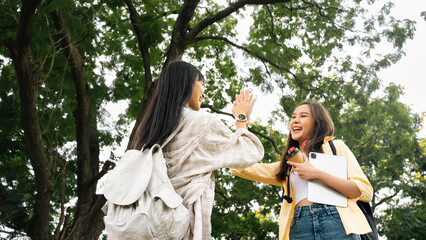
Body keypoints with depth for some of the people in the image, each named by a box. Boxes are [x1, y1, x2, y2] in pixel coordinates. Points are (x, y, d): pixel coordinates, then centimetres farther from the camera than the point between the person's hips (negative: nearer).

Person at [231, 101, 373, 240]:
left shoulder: (336, 146, 12)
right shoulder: (288, 164, 22)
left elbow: (365, 192, 1)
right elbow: (241, 168, 16)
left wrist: (317, 174, -8)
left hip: (336, 224, -3)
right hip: (299, 228, 3)